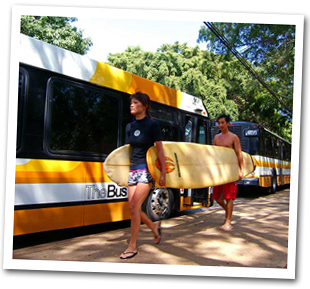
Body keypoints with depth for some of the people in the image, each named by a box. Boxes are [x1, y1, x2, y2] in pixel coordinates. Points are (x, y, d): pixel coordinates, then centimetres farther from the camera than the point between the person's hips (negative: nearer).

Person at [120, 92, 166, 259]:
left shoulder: (152, 125, -5)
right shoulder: (130, 126, 12)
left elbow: (159, 150, -6)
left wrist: (163, 173, -9)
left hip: (147, 169, -6)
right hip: (132, 169, 7)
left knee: (134, 206, -11)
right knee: (133, 207, 7)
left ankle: (132, 246, 2)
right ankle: (154, 226, 34)